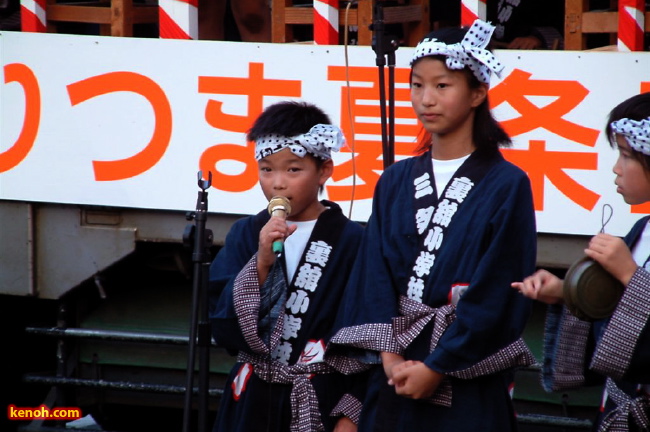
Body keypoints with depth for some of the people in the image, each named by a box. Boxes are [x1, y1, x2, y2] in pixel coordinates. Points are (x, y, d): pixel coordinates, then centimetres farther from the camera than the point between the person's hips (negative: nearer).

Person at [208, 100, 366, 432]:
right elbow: (224, 330, -4)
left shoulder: (350, 240, -4)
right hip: (252, 403, 2)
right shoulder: (246, 235, 4)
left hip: (322, 404, -2)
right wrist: (262, 262, -14)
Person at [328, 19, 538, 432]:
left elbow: (498, 293, -10)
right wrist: (388, 354, -10)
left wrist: (437, 367, -13)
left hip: (469, 384, -4)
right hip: (394, 379, 4)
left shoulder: (506, 186, -4)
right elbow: (373, 274, 4)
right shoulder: (396, 182, 10)